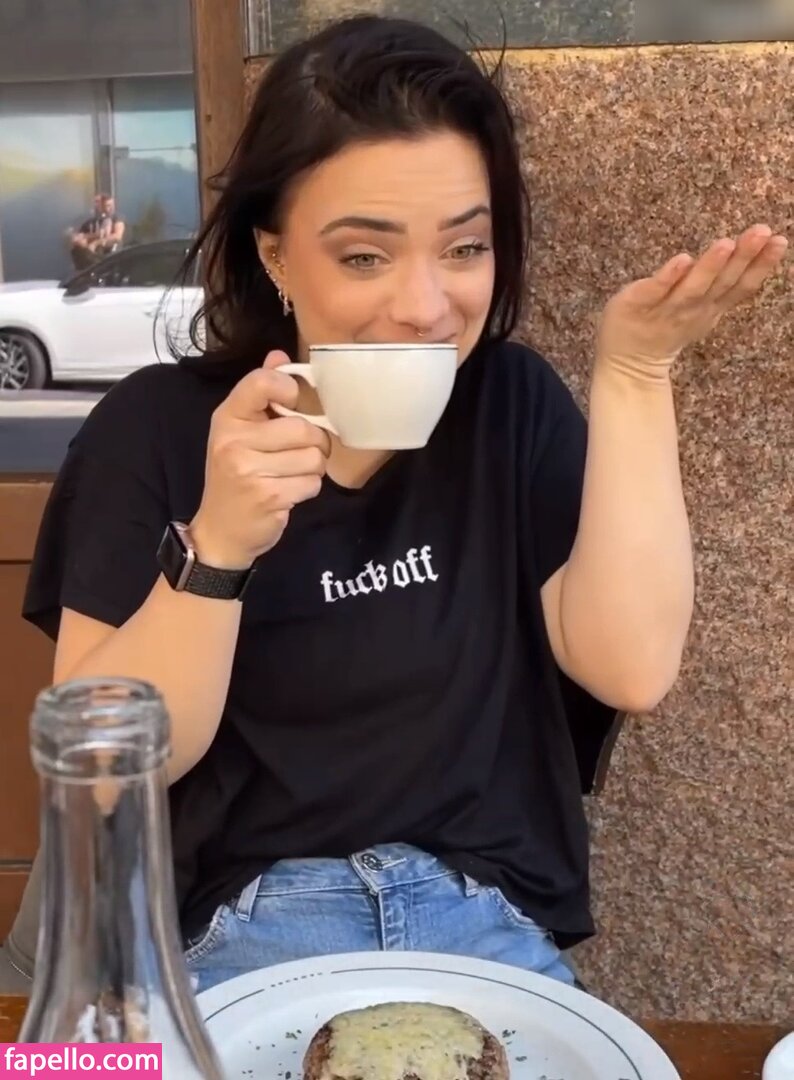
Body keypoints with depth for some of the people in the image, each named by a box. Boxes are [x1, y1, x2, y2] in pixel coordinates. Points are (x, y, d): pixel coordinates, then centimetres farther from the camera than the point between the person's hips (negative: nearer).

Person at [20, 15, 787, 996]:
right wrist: (216, 547, -26)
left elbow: (631, 669, -10)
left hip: (490, 923, 3)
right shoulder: (155, 427, -6)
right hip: (240, 928, -2)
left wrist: (632, 374, -14)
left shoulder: (510, 402, 1)